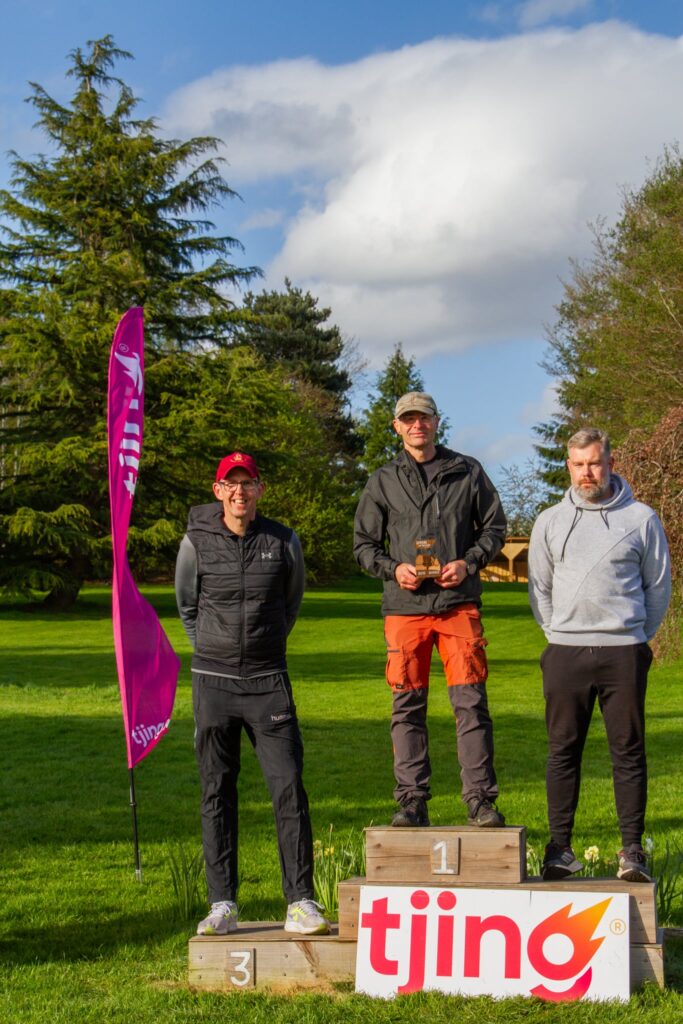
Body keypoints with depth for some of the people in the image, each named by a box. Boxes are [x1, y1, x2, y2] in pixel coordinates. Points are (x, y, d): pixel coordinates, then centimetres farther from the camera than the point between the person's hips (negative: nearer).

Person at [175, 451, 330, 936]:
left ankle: (301, 903, -2)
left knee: (290, 787, -6)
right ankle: (223, 905, 10)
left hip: (269, 682, 0)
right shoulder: (197, 542, -1)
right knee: (217, 793, 3)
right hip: (213, 682, 0)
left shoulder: (284, 542, 0)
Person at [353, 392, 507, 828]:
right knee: (408, 707, 2)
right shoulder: (383, 481, 11)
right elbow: (364, 543, 14)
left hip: (459, 603, -1)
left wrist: (469, 562, -4)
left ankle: (481, 799, 1)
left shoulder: (468, 472, 10)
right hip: (405, 608, 1)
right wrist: (393, 568, -5)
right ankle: (412, 801, 8)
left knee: (471, 703, -4)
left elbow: (494, 527, 13)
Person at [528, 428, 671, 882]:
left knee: (629, 751, 0)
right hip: (565, 652, 2)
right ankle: (560, 846, 8)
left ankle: (633, 849, 5)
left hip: (623, 652, -2)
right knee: (563, 751, 3)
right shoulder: (550, 522, 9)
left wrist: (637, 637, 9)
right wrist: (560, 634, 9)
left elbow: (659, 586, 11)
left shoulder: (641, 519, 4)